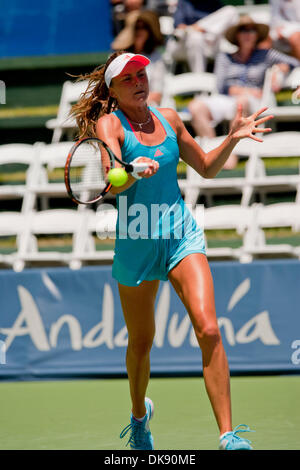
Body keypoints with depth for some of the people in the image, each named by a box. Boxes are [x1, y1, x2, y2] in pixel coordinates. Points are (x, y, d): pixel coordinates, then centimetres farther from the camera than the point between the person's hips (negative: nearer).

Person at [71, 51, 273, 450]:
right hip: (136, 242, -2)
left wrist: (232, 139, 3)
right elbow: (112, 184, -23)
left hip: (181, 235, 2)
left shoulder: (168, 118, 7)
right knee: (141, 342, 11)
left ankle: (228, 436, -16)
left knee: (209, 330, -16)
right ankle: (140, 415, 41)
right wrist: (136, 171, -44)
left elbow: (207, 168, 18)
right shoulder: (108, 124, -7)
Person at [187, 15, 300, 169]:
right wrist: (246, 91, -5)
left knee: (242, 101, -41)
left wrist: (281, 69, -3)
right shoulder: (224, 57, 19)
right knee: (196, 107, -30)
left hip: (252, 103, -2)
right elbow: (221, 86, 7)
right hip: (225, 99, 2)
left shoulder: (265, 55, 19)